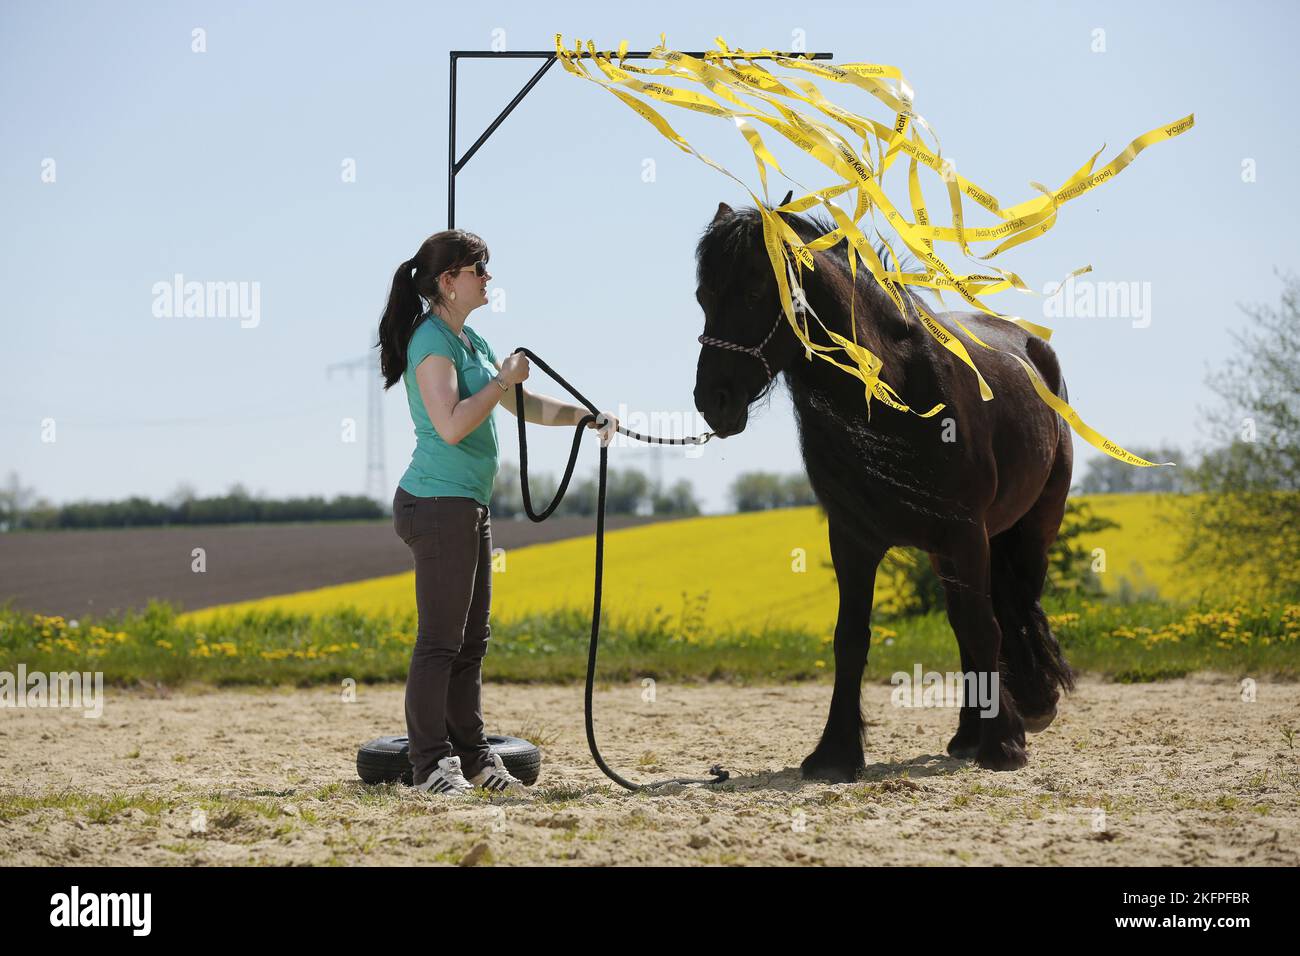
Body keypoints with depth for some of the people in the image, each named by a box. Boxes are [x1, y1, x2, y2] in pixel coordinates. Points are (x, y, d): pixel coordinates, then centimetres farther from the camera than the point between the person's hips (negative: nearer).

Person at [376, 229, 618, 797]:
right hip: (439, 503, -10)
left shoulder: (470, 342, 17)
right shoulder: (432, 340, -13)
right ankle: (430, 764, -3)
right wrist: (504, 379, -16)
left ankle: (470, 755, 19)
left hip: (469, 505, 10)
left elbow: (525, 407, 25)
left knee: (472, 638, 13)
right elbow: (451, 424, -25)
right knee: (440, 639, -7)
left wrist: (587, 415, 13)